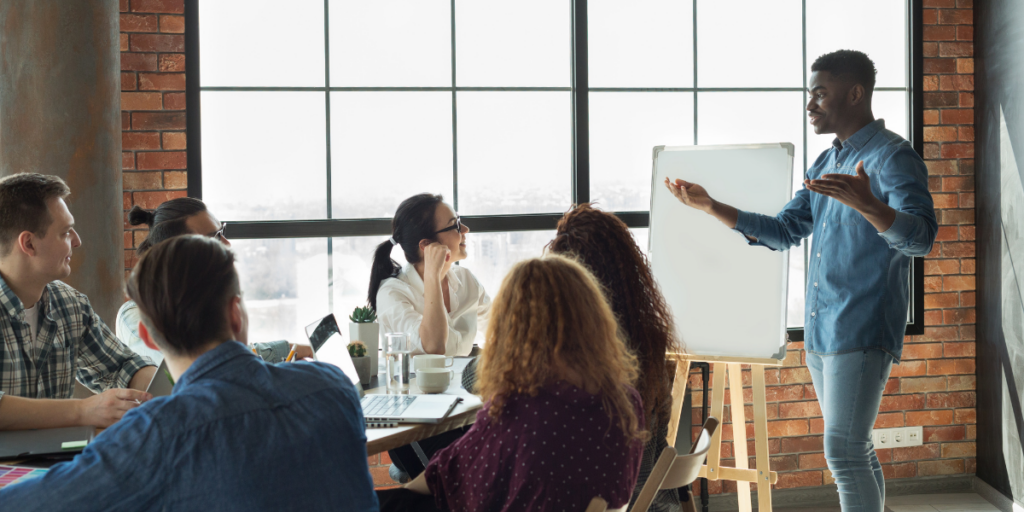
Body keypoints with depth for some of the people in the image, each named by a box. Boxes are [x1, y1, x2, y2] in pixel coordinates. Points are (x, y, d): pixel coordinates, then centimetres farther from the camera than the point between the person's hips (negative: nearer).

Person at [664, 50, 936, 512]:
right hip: (819, 332, 9)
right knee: (853, 452, 13)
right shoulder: (826, 164, 17)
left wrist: (866, 204, -43)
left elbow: (920, 237, -23)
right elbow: (783, 232, 21)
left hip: (861, 333, -9)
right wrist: (711, 207, 12)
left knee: (844, 453, -12)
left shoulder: (893, 157, -10)